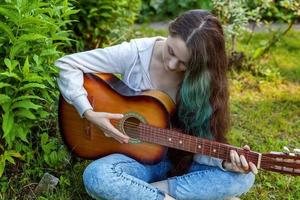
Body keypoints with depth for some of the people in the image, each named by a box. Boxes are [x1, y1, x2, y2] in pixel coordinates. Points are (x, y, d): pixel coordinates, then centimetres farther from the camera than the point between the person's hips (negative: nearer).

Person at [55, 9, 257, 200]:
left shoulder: (204, 79, -11)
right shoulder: (135, 53, -15)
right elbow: (66, 65, -11)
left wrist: (224, 161, -31)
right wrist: (89, 113, -20)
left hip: (180, 159, 2)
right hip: (135, 157, -2)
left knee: (243, 177, -23)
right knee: (96, 177, -35)